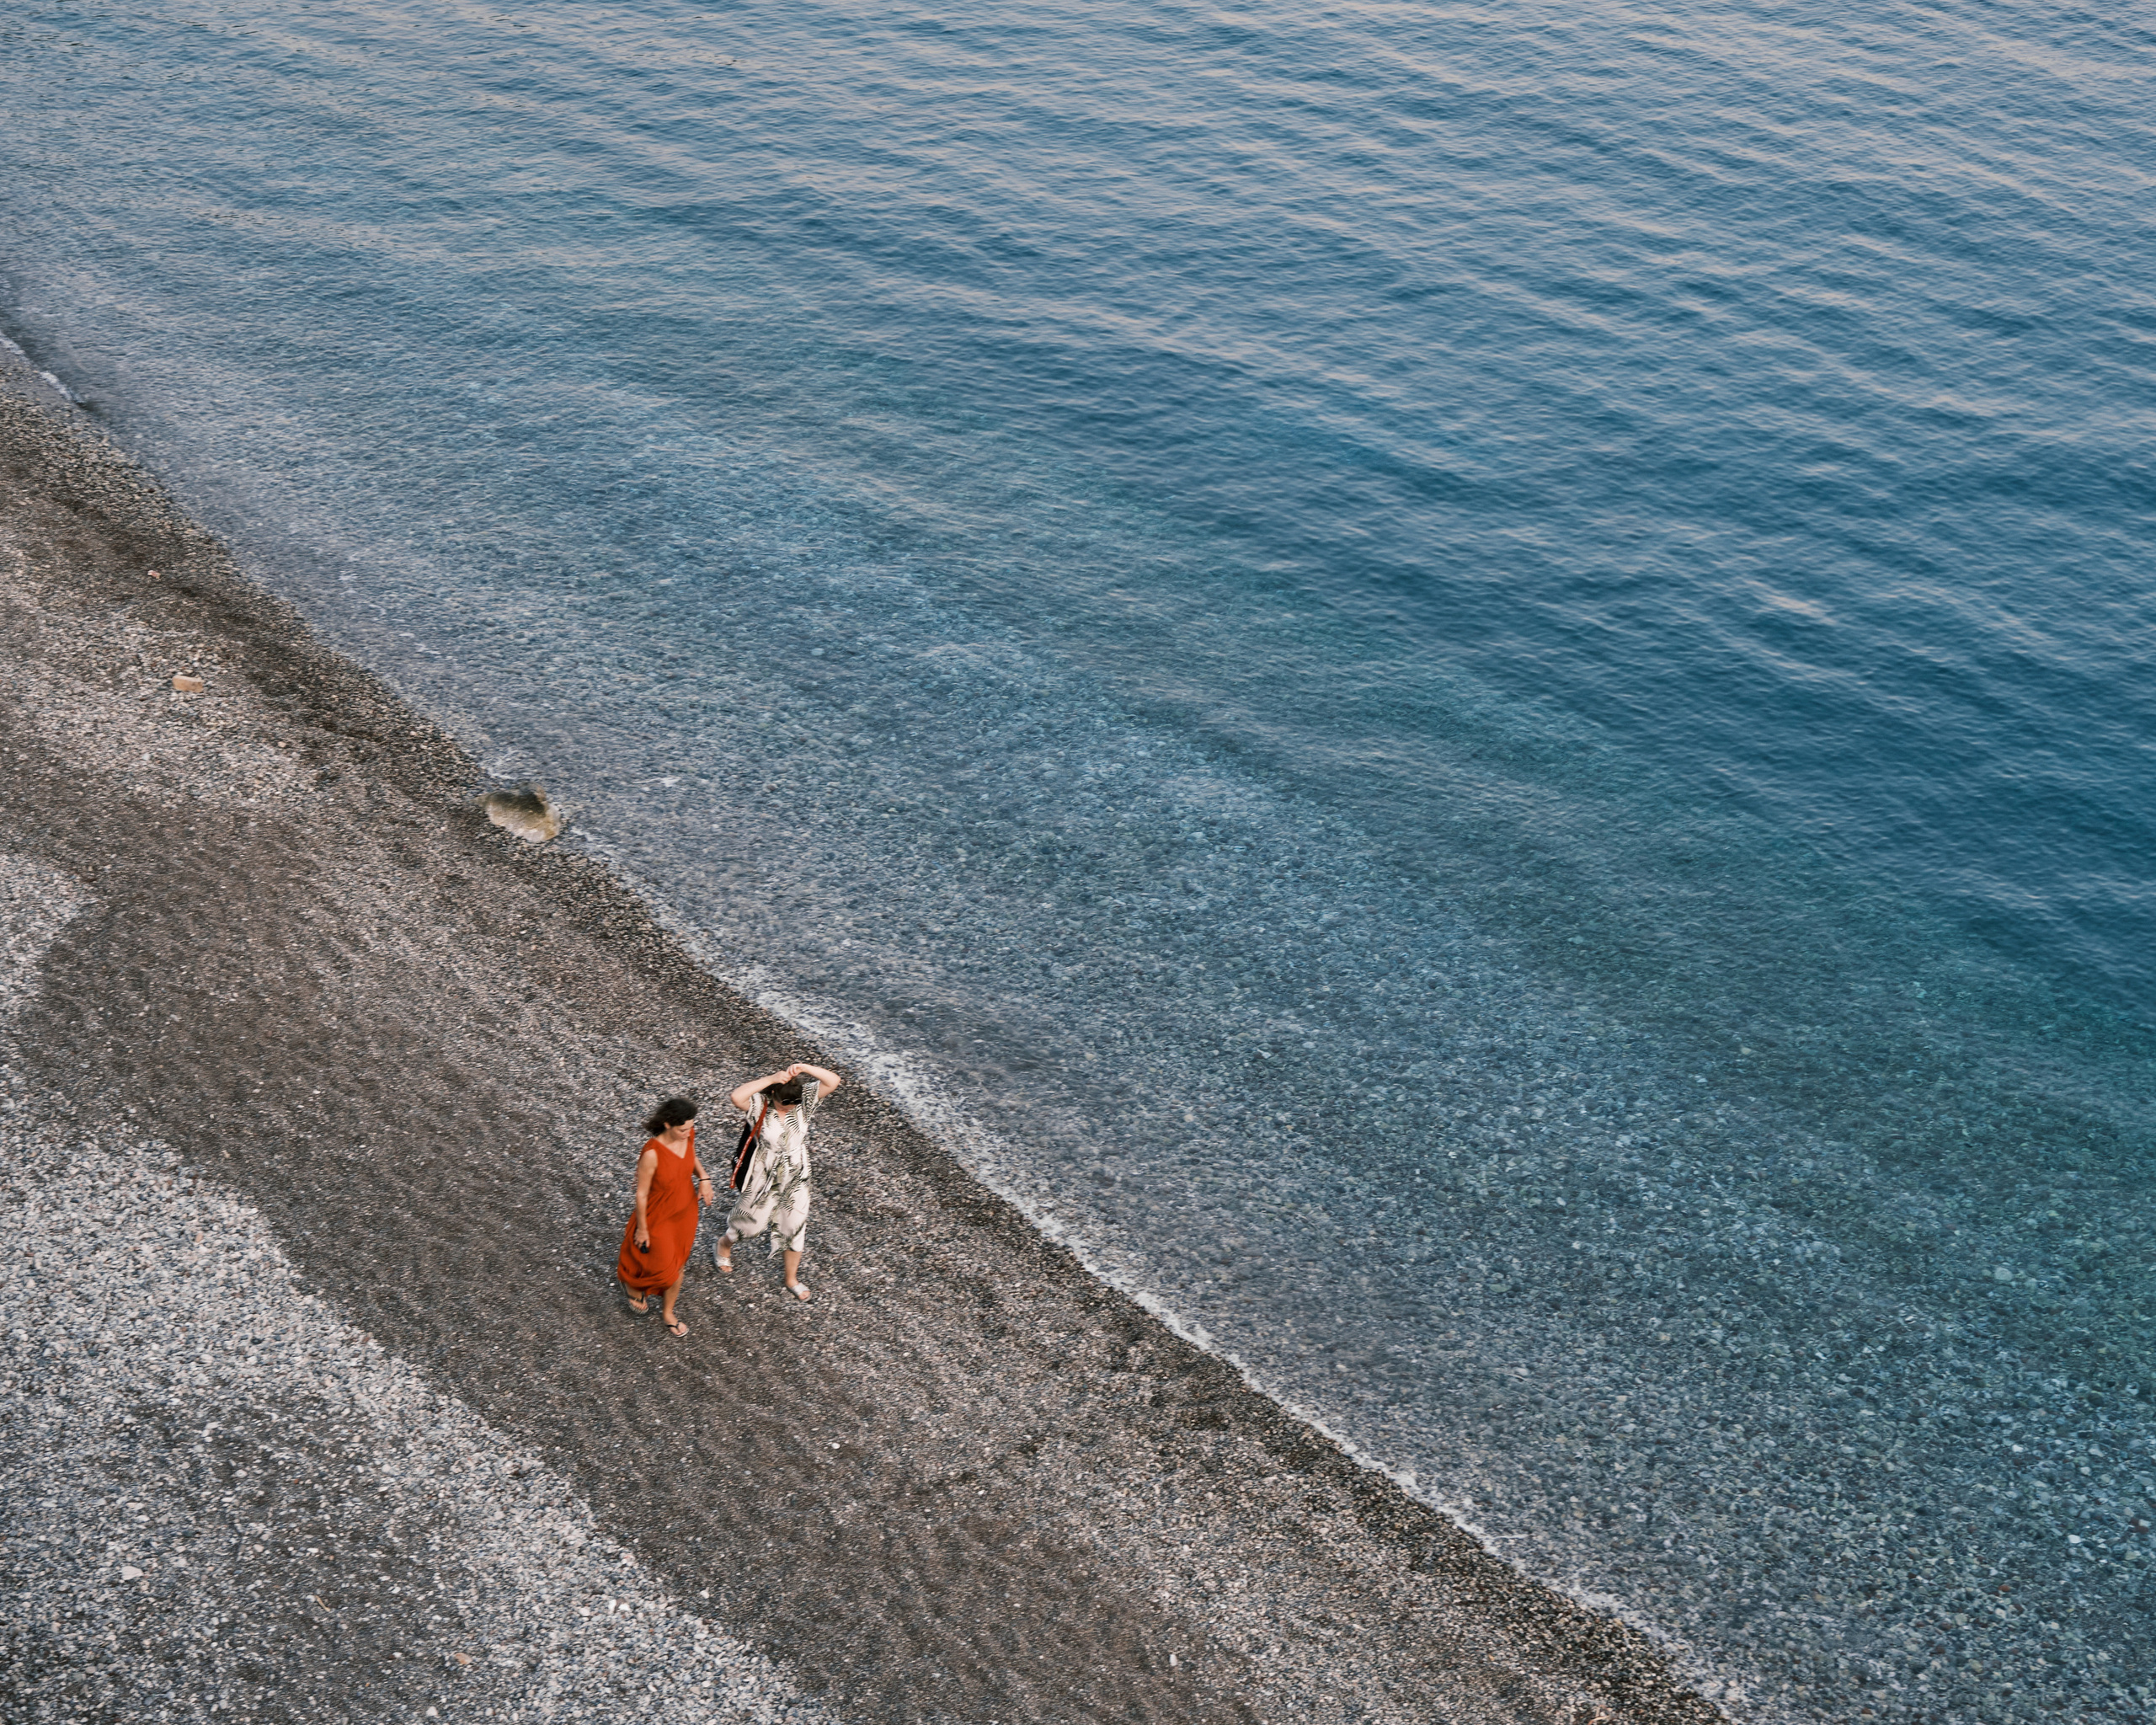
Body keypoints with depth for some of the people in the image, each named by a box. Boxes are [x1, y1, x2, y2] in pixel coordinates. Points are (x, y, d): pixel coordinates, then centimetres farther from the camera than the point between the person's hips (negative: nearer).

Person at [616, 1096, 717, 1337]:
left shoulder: (688, 1135, -17)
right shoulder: (652, 1154, -35)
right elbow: (641, 1193, -21)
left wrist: (703, 1178, -12)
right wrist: (642, 1229, -11)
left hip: (686, 1212, 5)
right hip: (659, 1217, -5)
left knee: (678, 1264, 21)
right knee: (663, 1267, 13)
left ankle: (668, 1313, 45)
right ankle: (633, 1284, 48)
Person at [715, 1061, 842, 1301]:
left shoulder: (804, 1101, -15)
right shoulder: (761, 1105, -24)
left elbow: (834, 1081, -24)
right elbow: (737, 1097, -46)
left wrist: (805, 1068, -37)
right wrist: (771, 1079, -45)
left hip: (796, 1179, 3)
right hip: (764, 1179, -3)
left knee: (795, 1227, 14)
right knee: (751, 1222, 17)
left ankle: (792, 1279, 36)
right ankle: (724, 1246, 51)